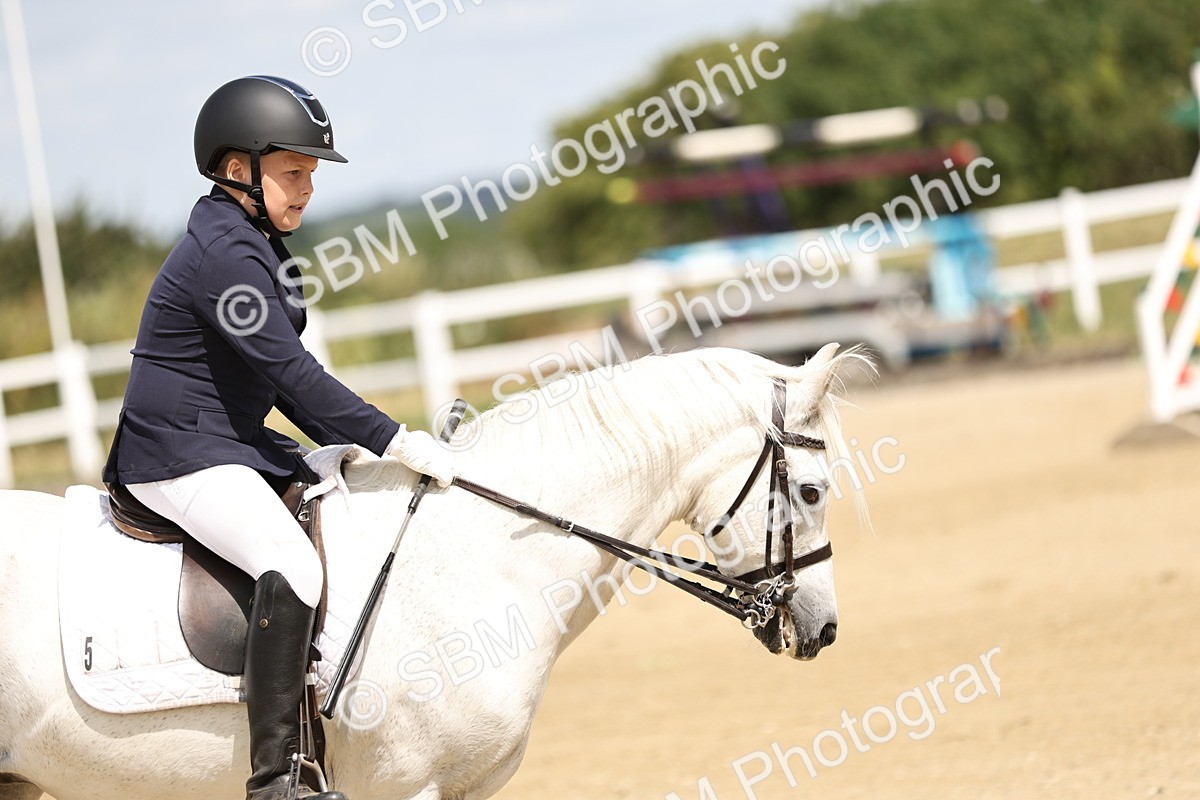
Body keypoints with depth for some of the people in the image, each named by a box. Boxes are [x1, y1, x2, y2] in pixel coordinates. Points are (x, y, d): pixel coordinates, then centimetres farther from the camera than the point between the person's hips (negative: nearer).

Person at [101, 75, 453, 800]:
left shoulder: (253, 248, 15)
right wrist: (396, 441, -20)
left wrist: (355, 448, 10)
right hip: (179, 459, -11)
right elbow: (291, 372, -22)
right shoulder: (225, 255, -18)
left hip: (233, 447, 11)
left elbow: (283, 378, 20)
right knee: (294, 564, -30)